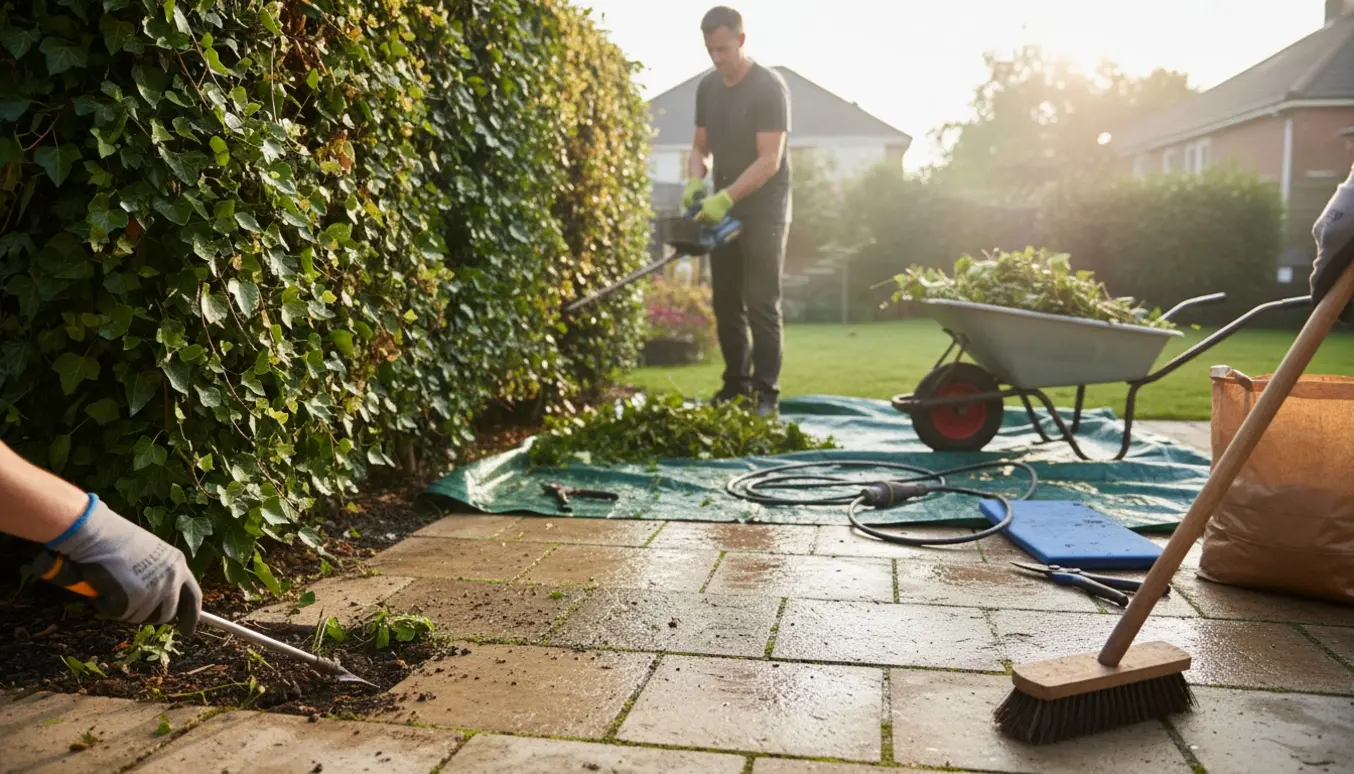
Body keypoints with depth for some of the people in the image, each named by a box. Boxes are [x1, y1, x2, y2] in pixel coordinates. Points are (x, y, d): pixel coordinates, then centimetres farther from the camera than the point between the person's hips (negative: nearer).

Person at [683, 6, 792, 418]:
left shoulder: (769, 87, -13)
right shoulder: (707, 87, 8)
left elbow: (769, 161, -19)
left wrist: (725, 198, -26)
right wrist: (694, 182, -7)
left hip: (763, 212, -7)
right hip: (721, 210, 7)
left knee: (761, 306, -7)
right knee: (726, 304, 9)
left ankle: (767, 394, -2)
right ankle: (736, 385, 18)